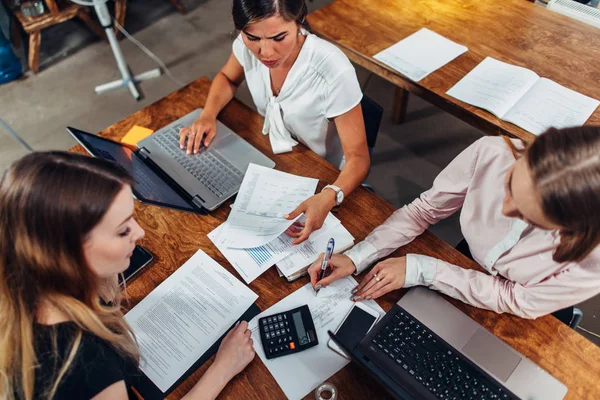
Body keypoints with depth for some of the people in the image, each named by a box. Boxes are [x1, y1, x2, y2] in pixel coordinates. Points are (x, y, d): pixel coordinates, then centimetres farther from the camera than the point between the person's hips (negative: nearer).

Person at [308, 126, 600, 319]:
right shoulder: (492, 154, -34)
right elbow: (425, 209, -18)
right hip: (467, 268, 2)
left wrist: (419, 269, -28)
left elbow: (515, 300, -22)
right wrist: (356, 257, -26)